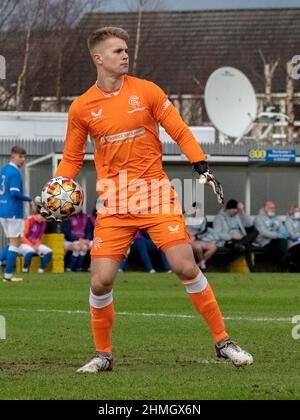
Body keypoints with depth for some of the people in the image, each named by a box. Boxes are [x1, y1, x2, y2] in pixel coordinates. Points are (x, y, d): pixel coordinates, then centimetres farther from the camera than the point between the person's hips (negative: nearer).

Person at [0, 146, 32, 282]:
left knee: (13, 242, 18)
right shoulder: (15, 172, -14)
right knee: (15, 242, -1)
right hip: (14, 212, -8)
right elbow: (14, 193, -21)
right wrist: (29, 199, -8)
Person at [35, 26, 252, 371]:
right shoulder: (81, 108, 3)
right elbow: (72, 158, 12)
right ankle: (103, 355, 13)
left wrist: (202, 169, -6)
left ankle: (223, 342, 3)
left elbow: (180, 132, 5)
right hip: (113, 201, 1)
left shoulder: (146, 91, 0)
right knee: (101, 281, -8)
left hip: (155, 193, -1)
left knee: (186, 268, -11)